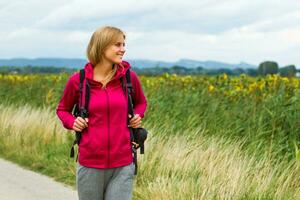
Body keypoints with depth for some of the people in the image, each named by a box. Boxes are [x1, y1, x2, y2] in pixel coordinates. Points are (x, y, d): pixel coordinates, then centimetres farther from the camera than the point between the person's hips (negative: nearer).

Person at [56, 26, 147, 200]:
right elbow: (62, 109, 14)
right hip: (90, 165, 0)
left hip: (122, 166, 0)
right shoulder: (78, 81, -4)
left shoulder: (129, 77, -1)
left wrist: (137, 116, 0)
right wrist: (72, 122, -6)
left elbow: (141, 102, 20)